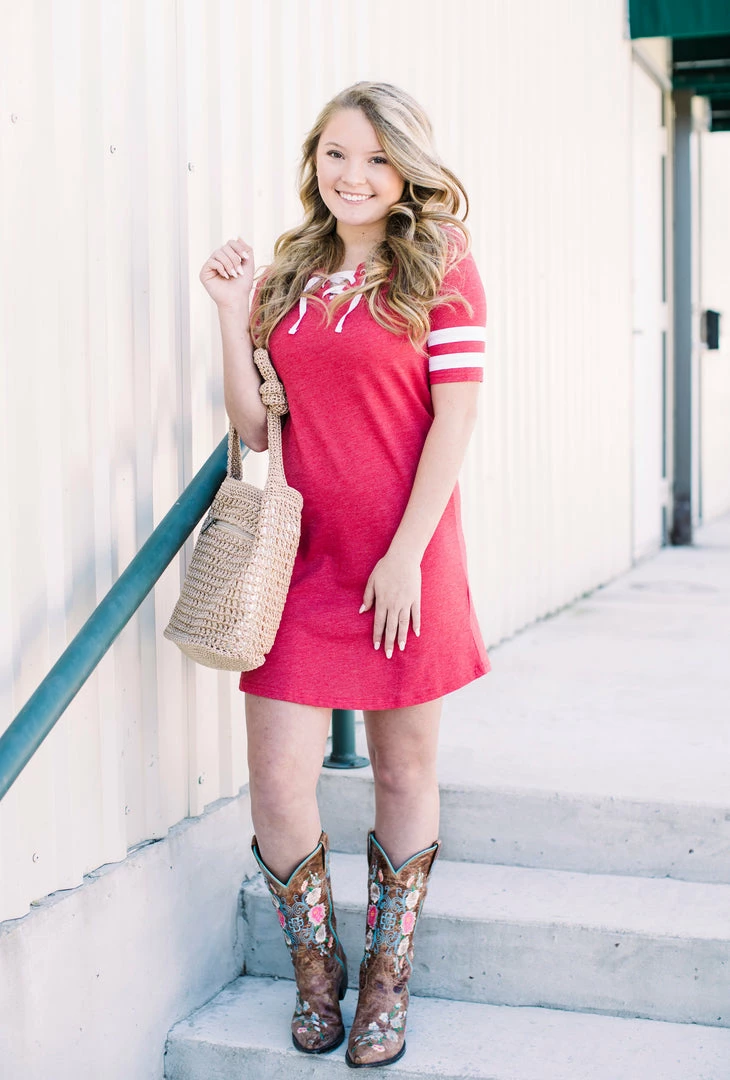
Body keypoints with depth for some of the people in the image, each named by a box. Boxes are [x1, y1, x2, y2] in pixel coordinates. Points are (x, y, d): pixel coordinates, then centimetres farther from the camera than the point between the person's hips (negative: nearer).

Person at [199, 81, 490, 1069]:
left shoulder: (440, 268, -1)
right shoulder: (289, 275, 10)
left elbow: (455, 415, -8)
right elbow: (255, 428, 8)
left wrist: (407, 553, -13)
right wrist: (232, 315, -2)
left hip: (406, 559, -3)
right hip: (301, 550, 3)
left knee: (405, 771, 8)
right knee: (278, 777, -1)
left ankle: (387, 982, 26)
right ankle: (315, 970, 23)